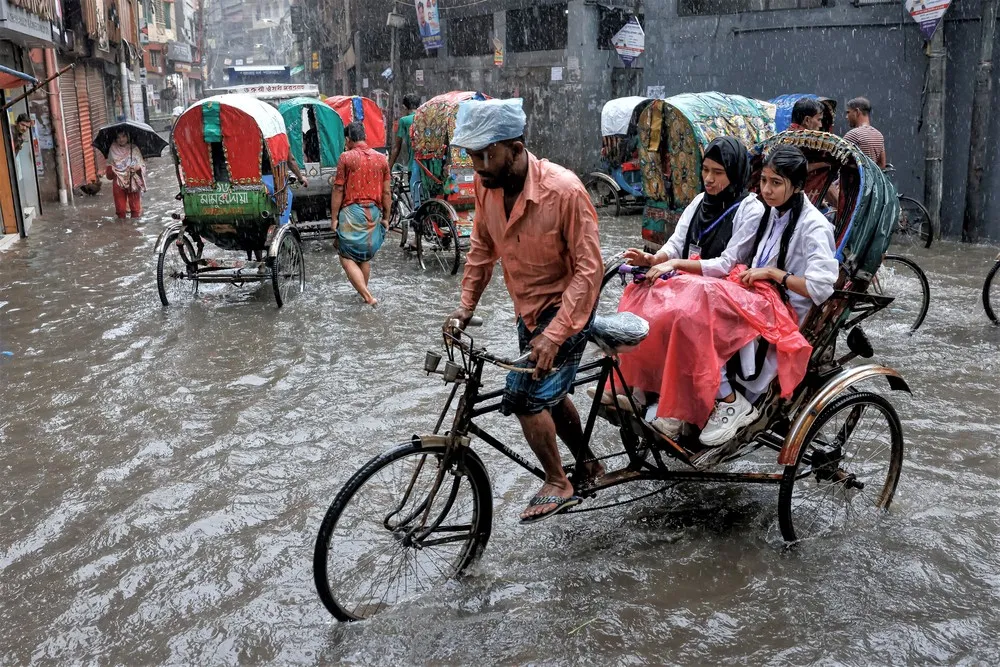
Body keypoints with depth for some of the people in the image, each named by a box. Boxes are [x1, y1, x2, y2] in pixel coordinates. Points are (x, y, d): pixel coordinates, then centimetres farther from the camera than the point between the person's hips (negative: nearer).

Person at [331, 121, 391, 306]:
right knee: (366, 257, 19)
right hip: (373, 212, 5)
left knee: (347, 258, 1)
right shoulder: (381, 158, 4)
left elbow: (338, 190, -7)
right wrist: (386, 216, 15)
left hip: (352, 212, -5)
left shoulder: (346, 157, -6)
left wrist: (334, 217, -2)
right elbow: (386, 192, 6)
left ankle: (367, 296, -11)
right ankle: (364, 292, 28)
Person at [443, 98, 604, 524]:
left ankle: (557, 485, 6)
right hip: (528, 309, 7)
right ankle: (587, 466, 42)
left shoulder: (563, 190, -28)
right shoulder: (486, 186, -9)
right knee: (548, 394, 19)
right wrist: (465, 307, -1)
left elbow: (589, 268, -26)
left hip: (565, 306, -7)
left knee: (525, 395, -15)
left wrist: (555, 333, -32)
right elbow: (483, 248, 7)